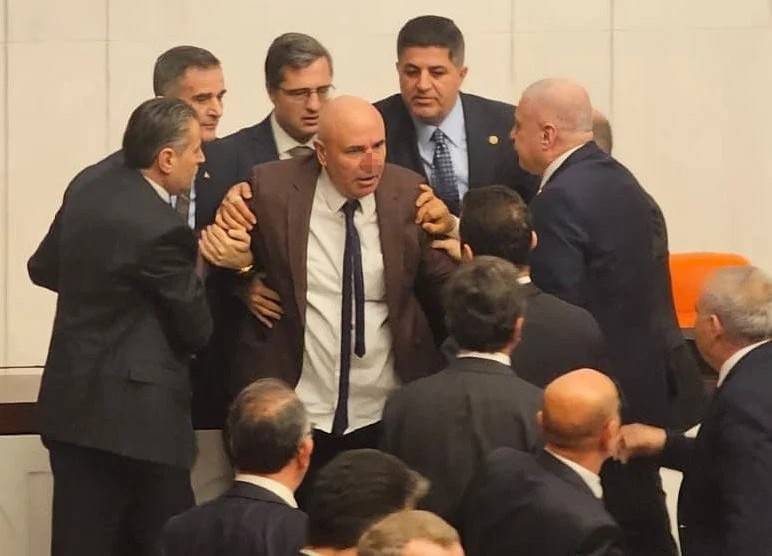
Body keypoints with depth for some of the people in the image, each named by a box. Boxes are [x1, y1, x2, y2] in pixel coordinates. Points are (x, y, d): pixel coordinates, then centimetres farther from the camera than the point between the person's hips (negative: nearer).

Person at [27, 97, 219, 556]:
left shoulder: (89, 184, 4)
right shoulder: (161, 229, -20)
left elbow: (43, 269, 18)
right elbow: (198, 330, -10)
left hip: (73, 402, 8)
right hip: (136, 414, -8)